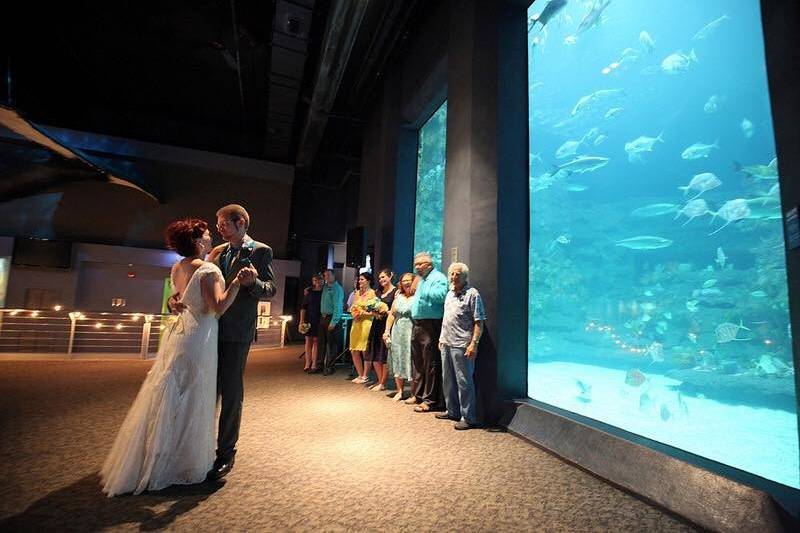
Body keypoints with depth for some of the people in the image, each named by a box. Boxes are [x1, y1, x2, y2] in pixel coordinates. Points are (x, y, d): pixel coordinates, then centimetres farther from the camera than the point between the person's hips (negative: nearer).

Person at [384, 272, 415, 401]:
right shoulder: (398, 297, 13)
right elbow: (392, 315, 13)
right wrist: (387, 331, 6)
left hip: (411, 333, -5)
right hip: (397, 333, 5)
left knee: (410, 362, 0)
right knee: (397, 361, 10)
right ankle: (399, 391, 22)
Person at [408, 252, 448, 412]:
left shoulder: (438, 278, -7)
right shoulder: (420, 279, 20)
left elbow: (440, 296, -25)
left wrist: (420, 287, -18)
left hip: (430, 325, -9)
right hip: (417, 325, 9)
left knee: (430, 364, -3)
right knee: (417, 362, 16)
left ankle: (430, 400, 6)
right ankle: (417, 394, 29)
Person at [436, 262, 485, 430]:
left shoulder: (472, 294, -9)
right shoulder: (450, 293, 14)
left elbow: (479, 322, -14)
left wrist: (474, 343, -20)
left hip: (461, 345, -8)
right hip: (446, 343, 8)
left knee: (464, 381, -1)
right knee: (448, 379, 17)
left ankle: (468, 418, 12)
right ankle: (452, 411, 33)